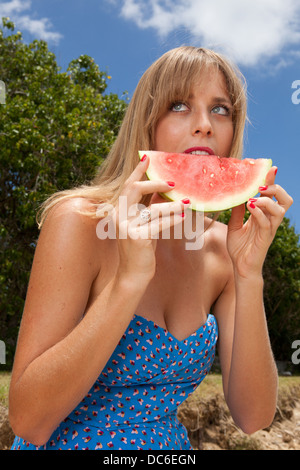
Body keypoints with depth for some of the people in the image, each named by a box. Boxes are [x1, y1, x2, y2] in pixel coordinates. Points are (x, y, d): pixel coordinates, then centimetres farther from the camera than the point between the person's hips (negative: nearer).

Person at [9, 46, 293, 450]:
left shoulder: (221, 247, -4)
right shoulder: (79, 220, -17)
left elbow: (253, 417, -9)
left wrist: (249, 275, -19)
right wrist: (129, 280, -29)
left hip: (169, 445, 3)